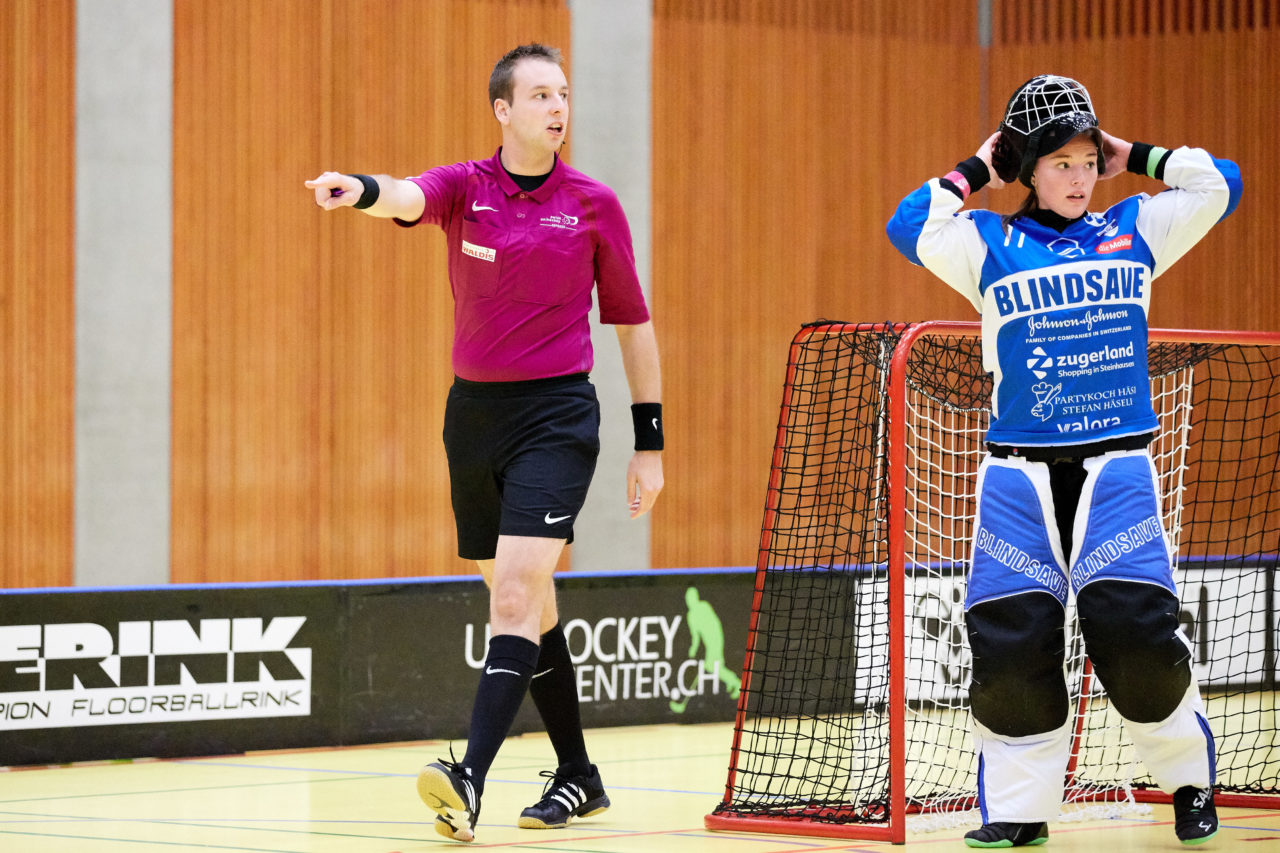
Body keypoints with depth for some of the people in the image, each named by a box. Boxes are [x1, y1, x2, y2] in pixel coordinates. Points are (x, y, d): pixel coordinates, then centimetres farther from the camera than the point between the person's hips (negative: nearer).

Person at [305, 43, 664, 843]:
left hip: (556, 416, -4)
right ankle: (578, 777, 25)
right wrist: (362, 191, -48)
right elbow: (409, 198, -23)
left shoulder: (594, 204, -1)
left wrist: (650, 441, 5)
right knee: (527, 605, 12)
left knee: (516, 594, -18)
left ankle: (470, 779, -28)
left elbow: (632, 321, 6)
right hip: (473, 411, 4)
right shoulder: (464, 187, 1)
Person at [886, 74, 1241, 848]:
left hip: (1117, 469, 0)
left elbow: (1219, 186, 7)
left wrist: (1132, 158, 9)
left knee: (1138, 632, -12)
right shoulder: (990, 243, 7)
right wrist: (974, 173, 0)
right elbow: (911, 230, -8)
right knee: (1010, 640, -7)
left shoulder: (1135, 230, 12)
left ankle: (1190, 781, 10)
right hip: (1019, 475, 0)